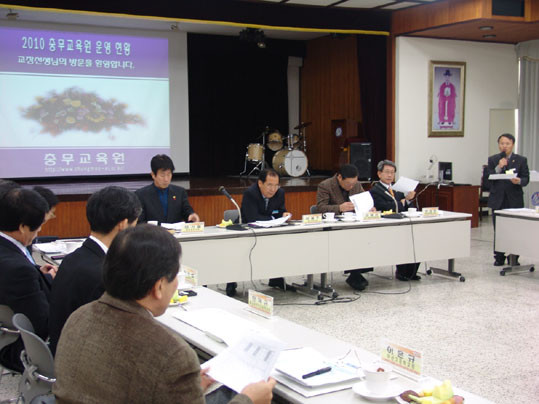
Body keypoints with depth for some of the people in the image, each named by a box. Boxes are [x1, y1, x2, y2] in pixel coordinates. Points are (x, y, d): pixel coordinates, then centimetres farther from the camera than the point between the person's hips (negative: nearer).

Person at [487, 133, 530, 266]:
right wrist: (498, 168, -17)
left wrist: (519, 181, -22)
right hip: (498, 200, 1)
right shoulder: (493, 160, 7)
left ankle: (514, 258, 9)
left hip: (515, 200, -1)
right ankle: (499, 258, 12)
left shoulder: (521, 160, 5)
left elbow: (526, 178, 0)